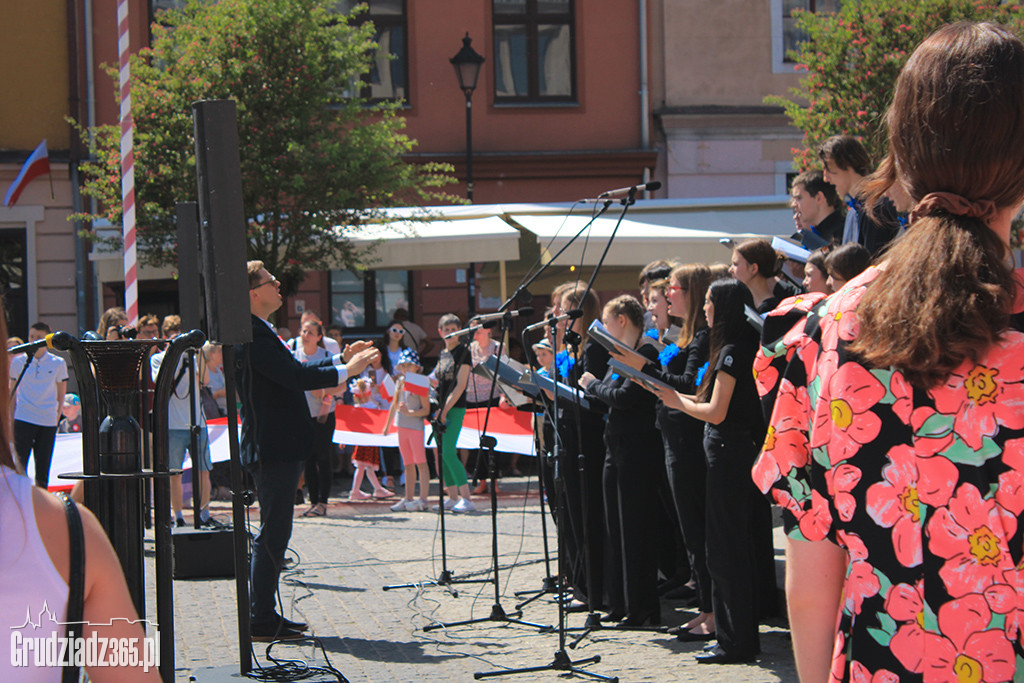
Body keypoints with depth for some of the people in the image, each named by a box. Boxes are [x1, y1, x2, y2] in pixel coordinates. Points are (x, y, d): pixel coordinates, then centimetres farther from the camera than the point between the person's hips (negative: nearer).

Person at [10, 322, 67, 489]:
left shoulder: (58, 363, 3)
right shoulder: (18, 361, 5)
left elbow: (61, 394, 11)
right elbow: (12, 392, 13)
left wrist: (57, 417, 4)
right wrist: (10, 418, 9)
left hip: (48, 421, 1)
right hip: (23, 419, 0)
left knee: (43, 466, 5)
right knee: (20, 463, -7)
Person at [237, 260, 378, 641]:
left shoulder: (260, 332, 17)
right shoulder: (251, 335, -17)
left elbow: (294, 372, 22)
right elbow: (294, 378, -24)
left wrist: (342, 359, 19)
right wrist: (346, 371, -17)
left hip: (279, 448, 11)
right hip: (273, 449, -11)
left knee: (274, 534, 14)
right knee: (273, 534, -7)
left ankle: (264, 616, 20)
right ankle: (261, 622, -3)